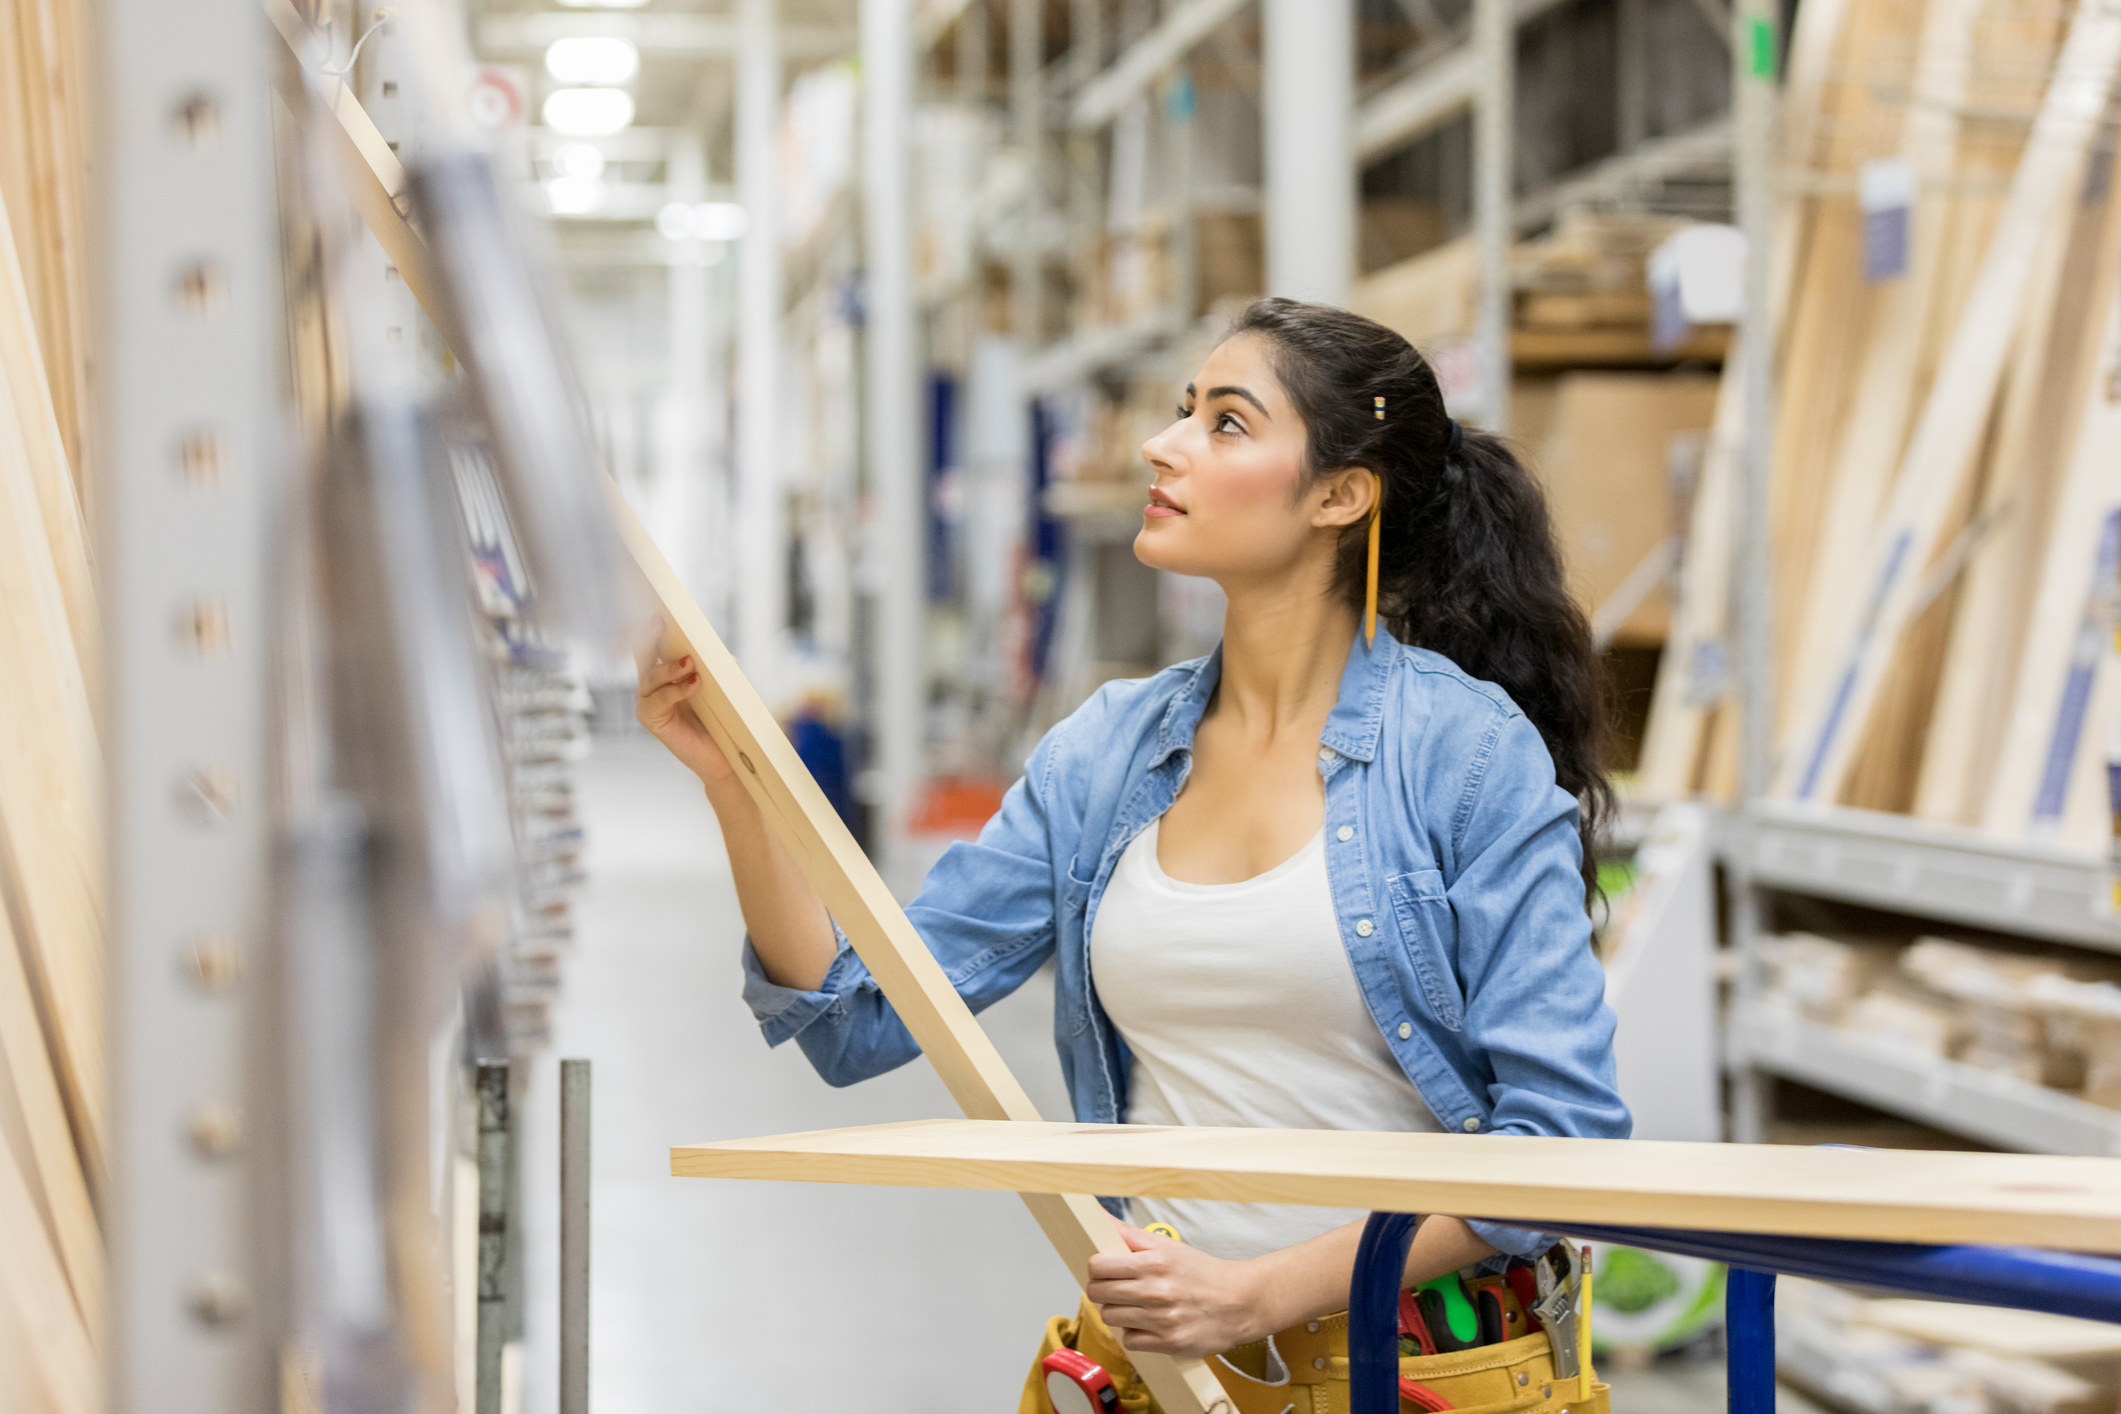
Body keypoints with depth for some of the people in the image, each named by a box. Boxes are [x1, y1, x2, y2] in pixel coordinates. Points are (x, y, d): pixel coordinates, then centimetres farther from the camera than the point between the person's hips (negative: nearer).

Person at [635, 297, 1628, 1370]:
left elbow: (1563, 1128, -11)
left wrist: (1260, 1293, -17)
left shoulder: (1470, 750, -7)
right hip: (1154, 1345, 3)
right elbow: (859, 1018, 6)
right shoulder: (1104, 753, 8)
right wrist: (734, 777, -7)